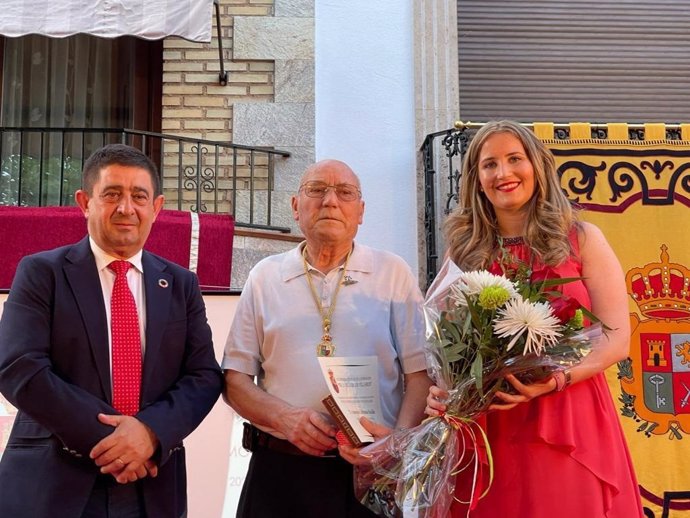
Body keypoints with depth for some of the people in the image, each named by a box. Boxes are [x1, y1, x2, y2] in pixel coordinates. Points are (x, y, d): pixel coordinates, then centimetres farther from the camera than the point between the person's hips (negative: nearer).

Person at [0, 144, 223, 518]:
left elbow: (205, 375, 1)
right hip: (52, 483, -2)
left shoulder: (181, 284, 6)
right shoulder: (41, 273, -2)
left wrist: (152, 429, -16)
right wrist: (105, 434, -17)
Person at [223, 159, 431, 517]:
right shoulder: (265, 277, 7)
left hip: (375, 474, 0)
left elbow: (420, 371, -1)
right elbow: (235, 378, 5)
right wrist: (285, 417, -12)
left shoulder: (394, 274, 3)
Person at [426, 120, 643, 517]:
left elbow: (616, 338, -3)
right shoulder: (464, 251, 8)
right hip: (486, 428, 2)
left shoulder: (581, 239, 2)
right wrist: (442, 390, -12)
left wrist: (553, 380, -18)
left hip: (570, 421, -1)